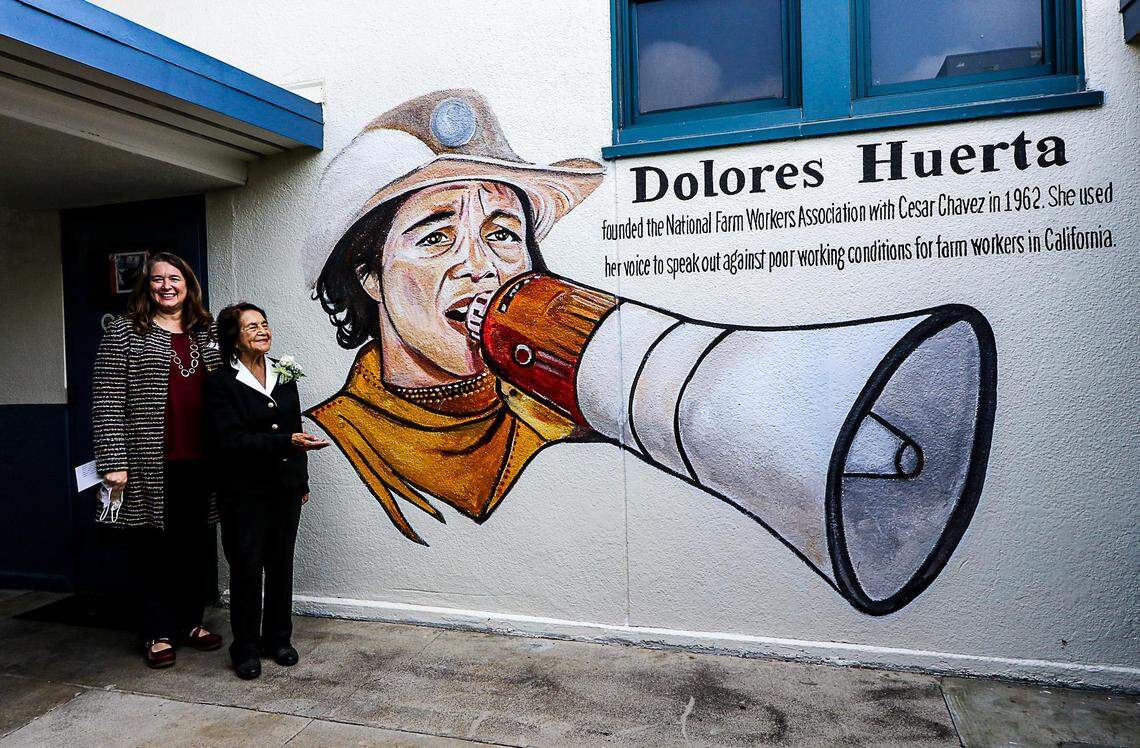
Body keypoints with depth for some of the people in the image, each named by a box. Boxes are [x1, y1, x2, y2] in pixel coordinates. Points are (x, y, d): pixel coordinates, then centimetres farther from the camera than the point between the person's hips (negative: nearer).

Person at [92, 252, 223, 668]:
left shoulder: (206, 334, 13)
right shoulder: (124, 333, 1)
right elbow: (107, 402, -5)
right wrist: (113, 462, -12)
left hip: (199, 463, 4)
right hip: (150, 466, -4)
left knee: (198, 546, 11)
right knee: (153, 547, 6)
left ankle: (191, 622, 27)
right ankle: (159, 633, 19)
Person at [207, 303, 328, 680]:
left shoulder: (284, 375, 7)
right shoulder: (222, 382, -9)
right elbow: (231, 440, -18)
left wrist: (302, 480, 14)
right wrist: (287, 442, -28)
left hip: (285, 486, 5)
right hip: (245, 491, -5)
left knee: (281, 563, 12)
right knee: (247, 567, 2)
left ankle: (278, 638, 26)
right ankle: (245, 649, 17)